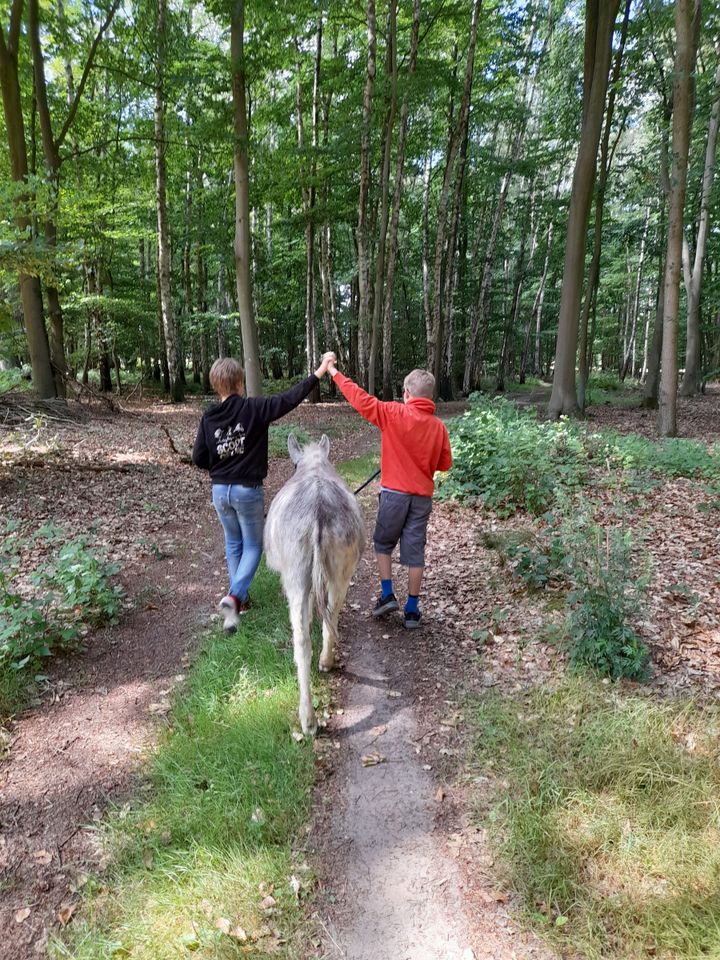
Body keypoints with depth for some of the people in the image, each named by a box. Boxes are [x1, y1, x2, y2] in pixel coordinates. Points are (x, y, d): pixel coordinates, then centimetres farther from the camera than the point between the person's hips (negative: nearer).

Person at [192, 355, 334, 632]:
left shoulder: (208, 417, -3)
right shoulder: (253, 407, -15)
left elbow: (198, 458, -1)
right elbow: (288, 399, -17)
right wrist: (318, 373, -13)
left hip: (220, 490, 4)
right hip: (248, 490, -4)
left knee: (233, 544, 20)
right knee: (253, 546, 10)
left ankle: (239, 597, 29)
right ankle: (235, 596, -8)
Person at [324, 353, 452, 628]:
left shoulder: (394, 414, -10)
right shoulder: (439, 426, 2)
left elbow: (361, 399, -9)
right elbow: (444, 463, 8)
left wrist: (333, 371, -1)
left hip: (394, 492, -3)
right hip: (422, 496, 3)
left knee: (383, 543, 19)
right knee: (415, 551, 9)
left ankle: (387, 595, 16)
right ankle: (412, 609, 16)